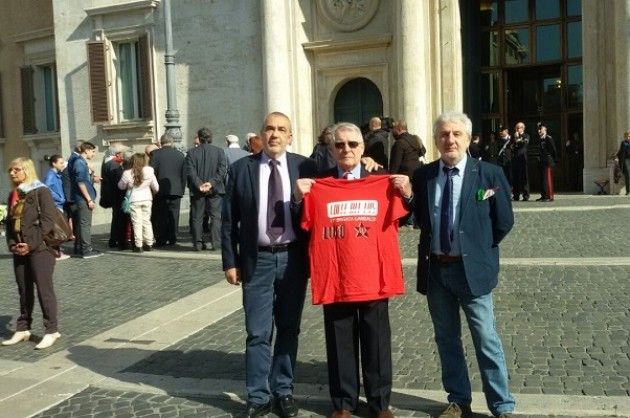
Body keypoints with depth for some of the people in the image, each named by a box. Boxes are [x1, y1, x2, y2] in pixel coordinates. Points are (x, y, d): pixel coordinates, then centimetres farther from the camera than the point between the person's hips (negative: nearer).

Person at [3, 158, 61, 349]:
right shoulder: (14, 195, 15)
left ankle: (51, 331, 3)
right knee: (24, 290, 12)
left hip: (40, 248, -7)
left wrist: (32, 244, -16)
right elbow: (9, 222, 16)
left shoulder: (41, 191, -6)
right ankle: (23, 329, 22)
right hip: (19, 250, 7)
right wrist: (12, 245, 0)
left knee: (44, 289, -3)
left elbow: (48, 221, -13)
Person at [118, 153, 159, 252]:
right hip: (147, 199, 3)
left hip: (134, 200, -2)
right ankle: (149, 244, 16)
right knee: (146, 221, 12)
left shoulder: (127, 173, -12)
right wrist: (154, 192, 26)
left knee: (137, 222, 3)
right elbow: (156, 187, 5)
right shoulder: (149, 171, -6)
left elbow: (121, 186, 3)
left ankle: (138, 246, 3)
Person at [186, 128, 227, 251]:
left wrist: (199, 185, -12)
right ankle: (214, 242, -2)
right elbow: (222, 170, -8)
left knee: (197, 217, 8)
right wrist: (211, 183, -11)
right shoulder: (219, 151, 1)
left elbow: (190, 171, -8)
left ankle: (198, 243, 8)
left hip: (197, 190, 1)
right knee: (215, 216, 5)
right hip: (215, 190, 0)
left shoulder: (191, 152, 1)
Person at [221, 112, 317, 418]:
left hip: (293, 259, 1)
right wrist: (230, 261, -3)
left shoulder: (305, 167, 1)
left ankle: (283, 391, 27)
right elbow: (229, 220, 1)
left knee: (289, 329, 12)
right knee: (258, 333, 3)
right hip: (257, 260, -1)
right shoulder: (241, 168, 0)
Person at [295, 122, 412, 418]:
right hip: (334, 279, 0)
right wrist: (300, 198, -11)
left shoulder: (385, 182, 4)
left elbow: (403, 221, 7)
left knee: (376, 342, 11)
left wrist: (406, 194, -9)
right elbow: (305, 228, 3)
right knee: (340, 343, 11)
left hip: (373, 278, 0)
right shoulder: (317, 185, 4)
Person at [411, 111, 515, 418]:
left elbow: (504, 222, -1)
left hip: (472, 269, -3)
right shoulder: (422, 176, 1)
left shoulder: (489, 174, -7)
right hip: (435, 269, 4)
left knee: (486, 340, 4)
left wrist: (478, 249, 2)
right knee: (447, 339, 15)